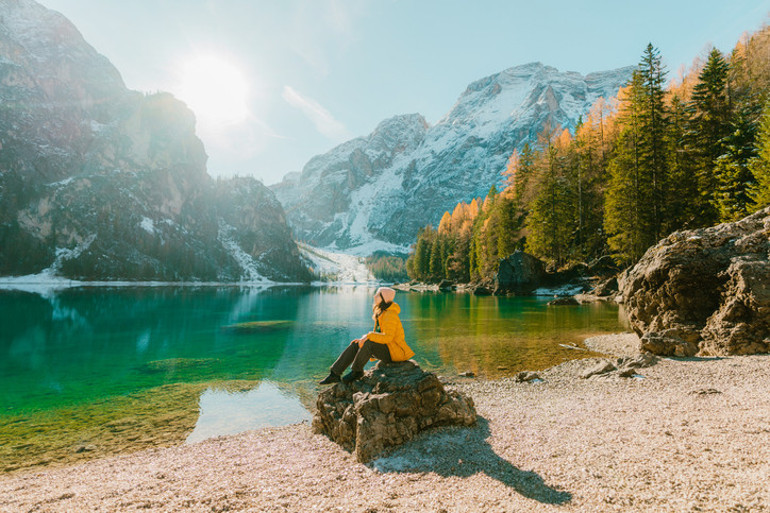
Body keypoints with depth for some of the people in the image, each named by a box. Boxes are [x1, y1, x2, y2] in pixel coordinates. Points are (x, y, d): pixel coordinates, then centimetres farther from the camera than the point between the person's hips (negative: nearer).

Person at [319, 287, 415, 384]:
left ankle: (356, 371, -9)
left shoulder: (390, 314, -20)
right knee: (355, 345, -5)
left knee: (368, 343, -32)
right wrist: (363, 339, 3)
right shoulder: (381, 313, 10)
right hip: (386, 348, 9)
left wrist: (368, 336, -28)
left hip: (395, 352, -9)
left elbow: (388, 337, -30)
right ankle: (335, 374, -6)